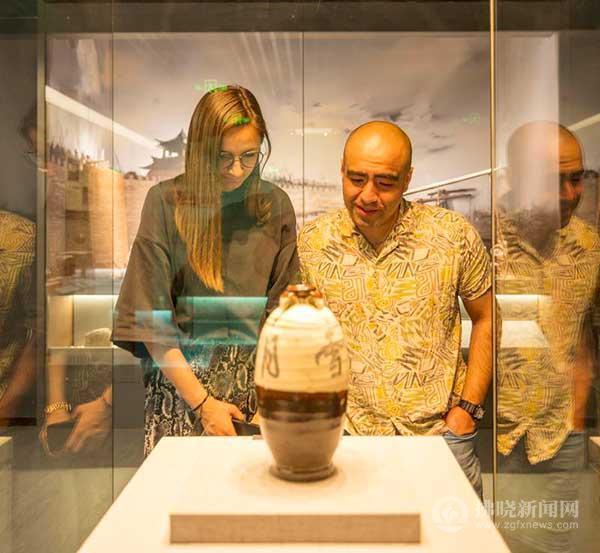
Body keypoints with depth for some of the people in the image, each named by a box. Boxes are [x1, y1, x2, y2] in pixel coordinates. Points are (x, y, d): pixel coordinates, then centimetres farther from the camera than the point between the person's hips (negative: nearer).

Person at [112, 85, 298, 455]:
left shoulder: (275, 204, 2)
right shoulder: (166, 202, -5)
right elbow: (151, 319, -7)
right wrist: (202, 402, -10)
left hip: (258, 378, 2)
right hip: (181, 374, -2)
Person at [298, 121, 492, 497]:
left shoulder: (454, 235, -7)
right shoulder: (312, 243, -4)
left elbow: (486, 319, 5)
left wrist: (467, 407, -1)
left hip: (440, 432, 0)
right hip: (347, 436, 1)